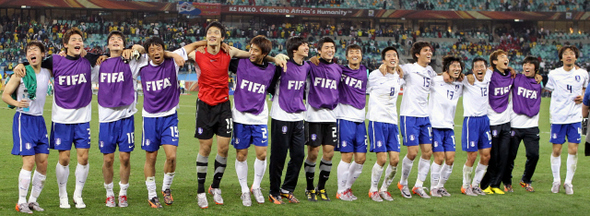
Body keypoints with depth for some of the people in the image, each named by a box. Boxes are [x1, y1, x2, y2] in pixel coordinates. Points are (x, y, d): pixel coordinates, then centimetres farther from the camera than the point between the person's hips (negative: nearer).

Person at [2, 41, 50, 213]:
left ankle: (33, 200, 16)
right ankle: (21, 202, -3)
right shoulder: (21, 73, -5)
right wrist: (16, 103, -23)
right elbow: (5, 95, -3)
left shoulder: (47, 73, 7)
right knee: (29, 161, -13)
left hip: (39, 120, 5)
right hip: (24, 119, -5)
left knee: (43, 163, 3)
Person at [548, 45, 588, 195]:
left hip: (575, 117, 1)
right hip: (558, 117, -1)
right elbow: (548, 89, 13)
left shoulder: (582, 74, 4)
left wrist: (582, 96, 1)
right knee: (556, 150, 0)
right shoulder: (554, 74, 0)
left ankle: (568, 182, 11)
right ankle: (556, 181, 16)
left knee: (573, 150, -2)